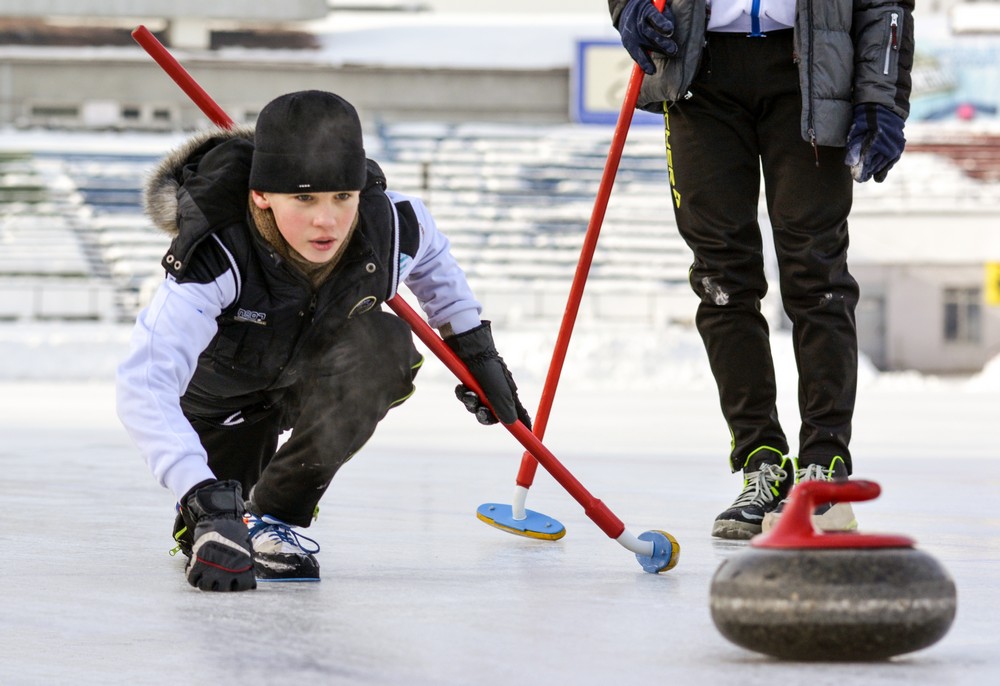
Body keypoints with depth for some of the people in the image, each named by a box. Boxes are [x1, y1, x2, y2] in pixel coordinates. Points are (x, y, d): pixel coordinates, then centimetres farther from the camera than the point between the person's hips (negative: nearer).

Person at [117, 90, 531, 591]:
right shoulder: (214, 255, -42)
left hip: (313, 368, 2)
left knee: (385, 346, -30)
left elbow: (430, 256, -1)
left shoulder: (390, 227, -30)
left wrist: (475, 349, 3)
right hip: (221, 393, -2)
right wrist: (207, 501, -61)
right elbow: (142, 387, -51)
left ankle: (276, 515, -17)